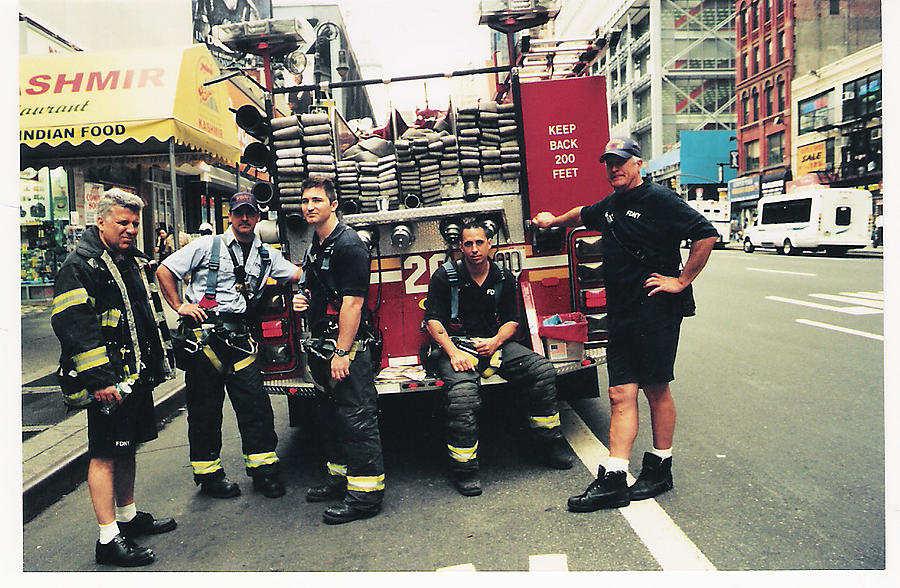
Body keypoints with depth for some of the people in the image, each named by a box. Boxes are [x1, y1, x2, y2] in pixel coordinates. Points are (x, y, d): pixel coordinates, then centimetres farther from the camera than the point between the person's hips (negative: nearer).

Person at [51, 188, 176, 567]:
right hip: (108, 382, -9)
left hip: (137, 376, 9)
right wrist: (99, 379, -25)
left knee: (127, 447, 18)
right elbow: (72, 323, -21)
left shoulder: (134, 262, 16)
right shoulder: (80, 265, -12)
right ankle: (109, 539, 5)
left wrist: (159, 361, 23)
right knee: (105, 456, -2)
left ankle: (128, 517, 32)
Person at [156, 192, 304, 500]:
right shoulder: (207, 246, 2)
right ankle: (208, 473, 18)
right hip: (202, 333, -3)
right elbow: (164, 270, 4)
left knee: (255, 402, 1)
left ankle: (263, 468, 13)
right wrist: (180, 306, -2)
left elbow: (301, 275, 8)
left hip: (238, 336, 3)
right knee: (204, 407, 5)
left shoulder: (266, 255, 13)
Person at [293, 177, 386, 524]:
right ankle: (340, 477, 30)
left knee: (357, 417, -6)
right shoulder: (314, 248, 16)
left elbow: (353, 302, -19)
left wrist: (342, 353, -23)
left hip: (348, 344, -10)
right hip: (323, 344, 10)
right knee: (331, 416, 17)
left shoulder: (349, 244, -13)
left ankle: (366, 494, 1)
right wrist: (305, 300, 7)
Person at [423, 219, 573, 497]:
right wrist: (453, 353, -19)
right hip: (455, 343, -4)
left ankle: (547, 444, 1)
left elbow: (511, 320, 12)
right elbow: (433, 320, -4)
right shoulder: (445, 276, 0)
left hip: (494, 342, 4)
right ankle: (463, 469, -19)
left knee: (543, 370, -16)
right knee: (462, 391, -34)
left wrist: (495, 341, -9)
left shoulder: (503, 278, 11)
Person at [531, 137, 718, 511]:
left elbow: (706, 234, -13)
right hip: (621, 314, 7)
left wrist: (682, 280, -12)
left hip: (656, 310, -7)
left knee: (656, 389, 4)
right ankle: (613, 480, 1)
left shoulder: (658, 199, -7)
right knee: (621, 394, 1)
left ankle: (659, 470, 19)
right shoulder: (609, 206, 17)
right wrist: (554, 221, 52)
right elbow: (583, 215, 41)